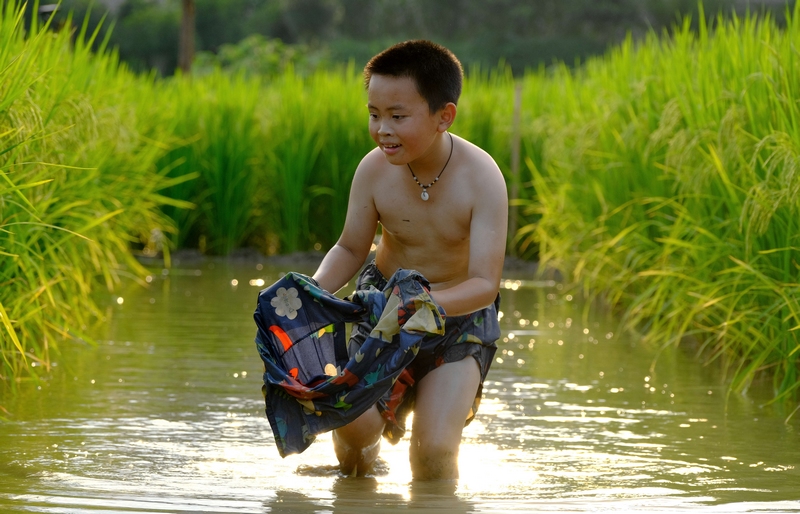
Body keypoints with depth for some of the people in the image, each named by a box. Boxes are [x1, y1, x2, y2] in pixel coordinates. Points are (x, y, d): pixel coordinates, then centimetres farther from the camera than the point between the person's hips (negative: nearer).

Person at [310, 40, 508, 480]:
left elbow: (485, 283, -26)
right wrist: (315, 290, -19)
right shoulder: (374, 170, -16)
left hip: (460, 313, -2)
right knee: (354, 423, -17)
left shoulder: (481, 178, -24)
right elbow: (350, 249, 0)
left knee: (434, 450, -18)